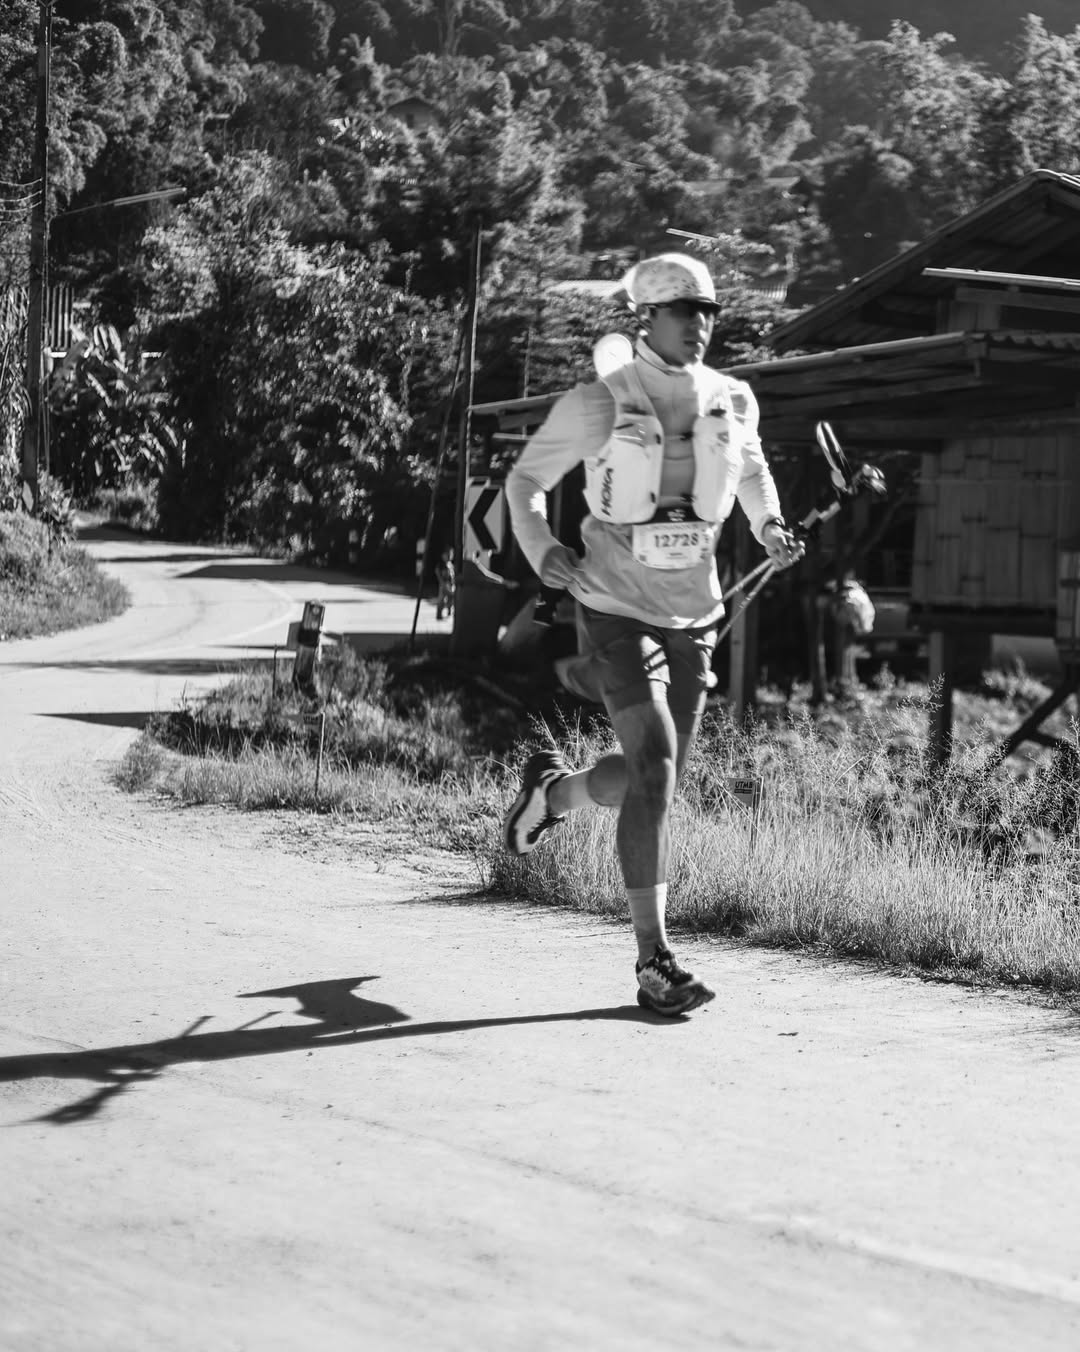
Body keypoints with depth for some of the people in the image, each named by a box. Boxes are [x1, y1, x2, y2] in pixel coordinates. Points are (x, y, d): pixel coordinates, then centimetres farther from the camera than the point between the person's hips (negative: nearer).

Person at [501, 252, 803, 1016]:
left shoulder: (731, 400, 0)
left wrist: (770, 525, 2)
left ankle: (552, 790, 45)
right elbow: (527, 480, 2)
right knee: (655, 772, -18)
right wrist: (541, 550, -17)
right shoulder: (597, 406, -11)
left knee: (658, 780, 11)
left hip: (693, 617, 5)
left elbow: (751, 466, 22)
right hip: (618, 612, -5)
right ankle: (655, 962, -13)